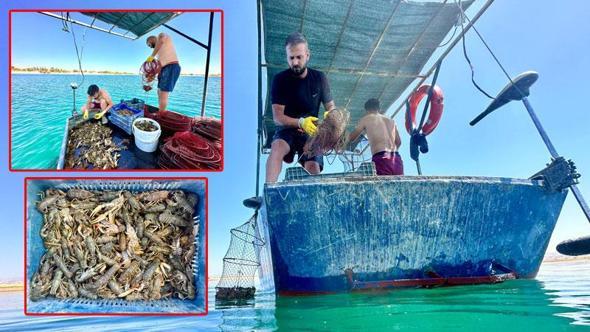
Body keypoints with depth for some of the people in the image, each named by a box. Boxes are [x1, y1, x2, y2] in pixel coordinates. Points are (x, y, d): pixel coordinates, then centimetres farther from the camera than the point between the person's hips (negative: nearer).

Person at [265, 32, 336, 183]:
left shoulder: (319, 78, -1)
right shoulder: (280, 79, -8)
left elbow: (331, 106, 6)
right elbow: (277, 117, -15)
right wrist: (300, 122, -34)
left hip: (311, 132, 2)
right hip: (287, 130, -2)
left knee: (313, 168, -23)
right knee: (277, 147, -35)